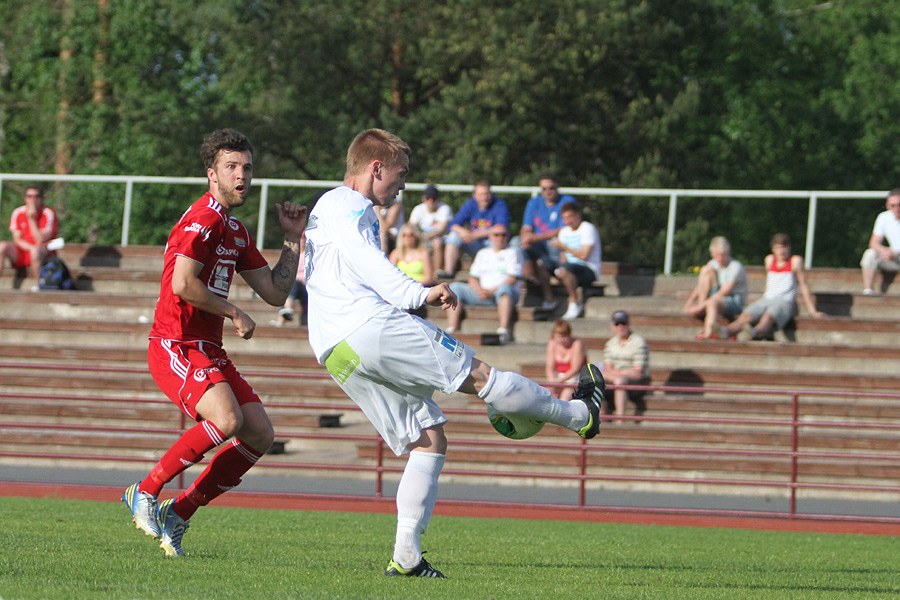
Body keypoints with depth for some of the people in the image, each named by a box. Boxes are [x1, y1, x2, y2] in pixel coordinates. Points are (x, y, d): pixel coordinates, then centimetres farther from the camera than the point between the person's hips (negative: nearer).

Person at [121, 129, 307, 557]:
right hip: (176, 347, -10)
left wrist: (293, 240, 12)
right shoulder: (203, 220, -13)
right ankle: (145, 492, -13)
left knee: (260, 434, -1)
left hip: (209, 352, 10)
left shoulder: (236, 232, 18)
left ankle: (180, 512, 7)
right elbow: (182, 284, -24)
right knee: (227, 418, -29)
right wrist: (234, 313, -13)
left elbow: (275, 292, 19)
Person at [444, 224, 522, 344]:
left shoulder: (513, 252, 9)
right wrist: (479, 290, -7)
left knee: (504, 288, -40)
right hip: (482, 294, 5)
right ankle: (451, 330, -27)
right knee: (455, 287, -14)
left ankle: (504, 329, -56)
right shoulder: (483, 253, 24)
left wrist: (492, 291, -15)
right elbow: (472, 278, 17)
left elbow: (513, 279, -4)